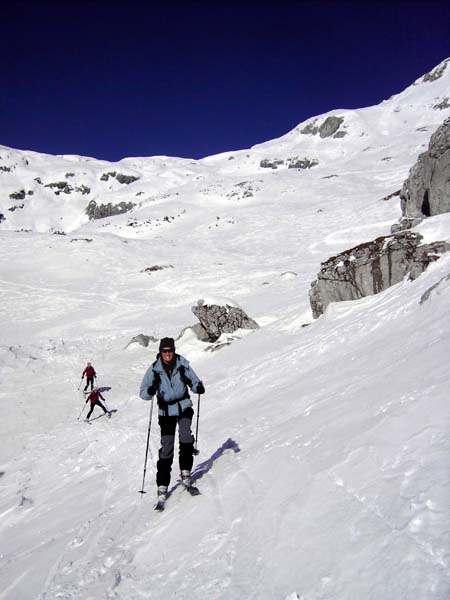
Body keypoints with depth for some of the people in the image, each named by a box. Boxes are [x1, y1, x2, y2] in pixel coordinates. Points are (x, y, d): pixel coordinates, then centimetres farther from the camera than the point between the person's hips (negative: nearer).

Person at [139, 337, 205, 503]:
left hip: (184, 406, 0)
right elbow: (143, 393, -7)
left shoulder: (182, 364, -5)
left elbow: (193, 380, 1)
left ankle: (185, 471, -5)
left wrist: (198, 387, -22)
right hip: (166, 411, 0)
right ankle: (162, 485, 7)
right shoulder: (154, 369, -7)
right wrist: (150, 391, -30)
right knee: (166, 447, -3)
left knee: (185, 436, -23)